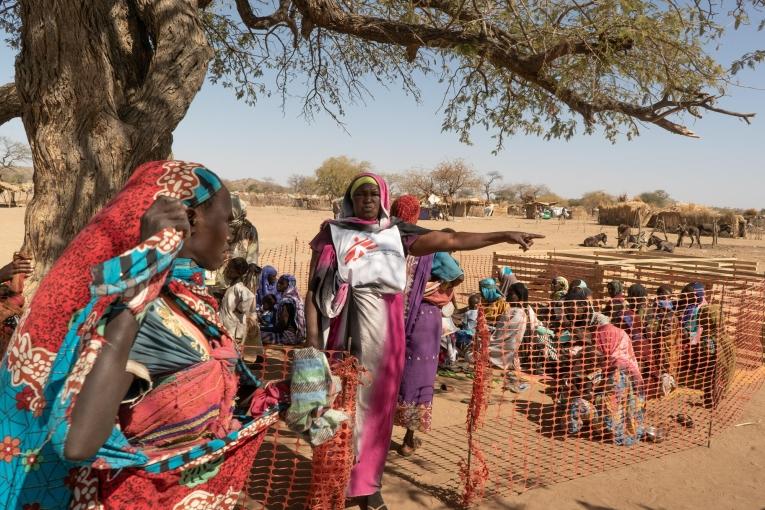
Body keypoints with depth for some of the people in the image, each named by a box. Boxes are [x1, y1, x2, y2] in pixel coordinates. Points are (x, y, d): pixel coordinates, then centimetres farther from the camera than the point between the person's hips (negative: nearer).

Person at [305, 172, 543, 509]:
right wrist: (313, 337, -8)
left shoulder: (397, 235, 9)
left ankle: (365, 483, 20)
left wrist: (505, 236, 1)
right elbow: (314, 289, 1)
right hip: (342, 326, -2)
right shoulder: (333, 233, 5)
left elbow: (452, 241, 5)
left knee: (374, 401, 6)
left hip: (382, 331, 2)